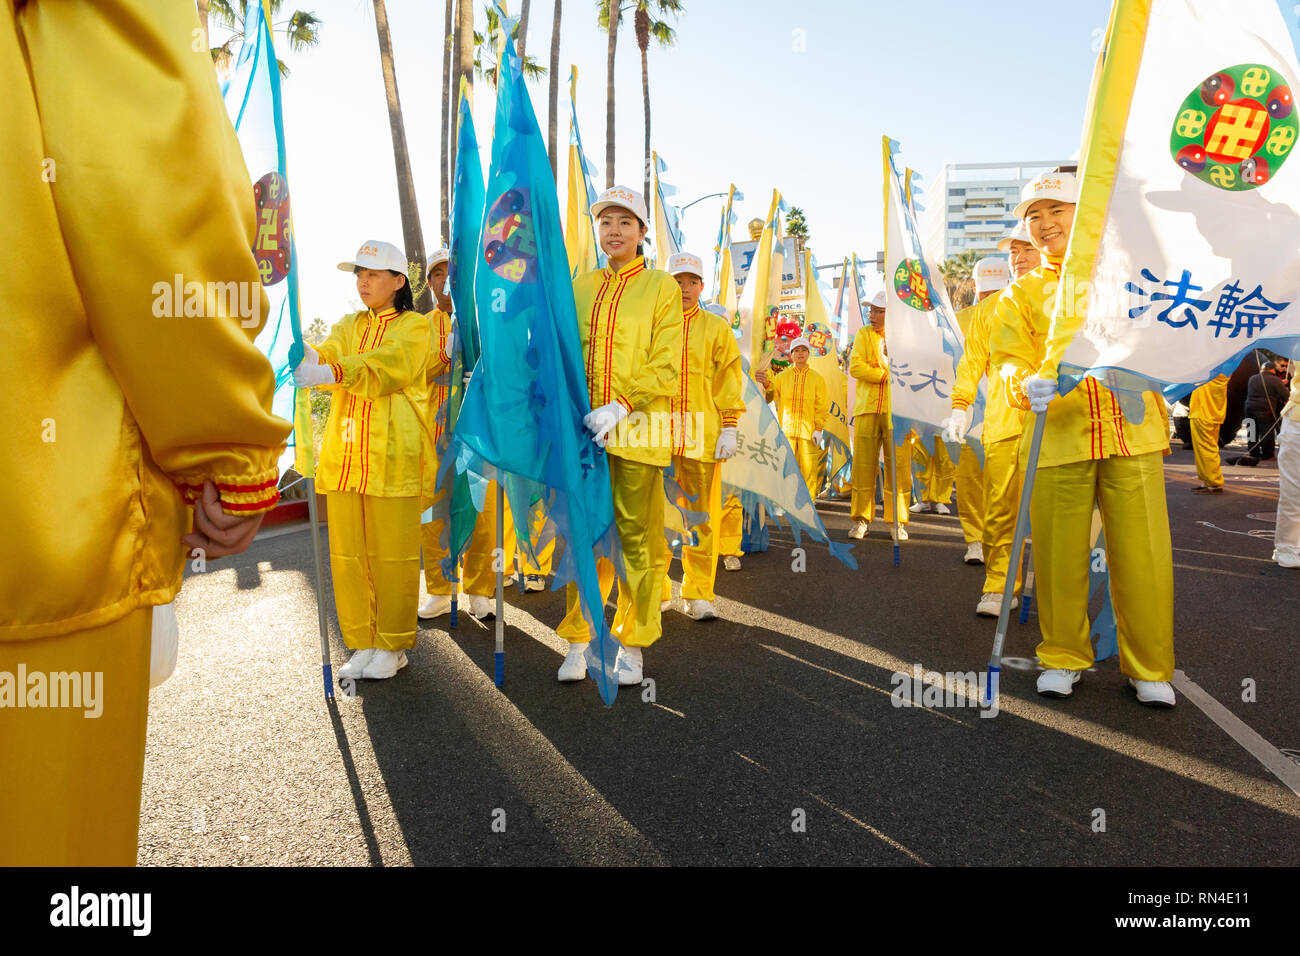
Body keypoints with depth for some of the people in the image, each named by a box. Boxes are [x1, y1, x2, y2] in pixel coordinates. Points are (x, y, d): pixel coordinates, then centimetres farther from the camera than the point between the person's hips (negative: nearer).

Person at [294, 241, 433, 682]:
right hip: (343, 455, 5)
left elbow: (388, 365, -16)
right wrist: (305, 361, -25)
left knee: (392, 554, -2)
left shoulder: (414, 326, 4)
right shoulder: (347, 326, 20)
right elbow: (326, 356, 0)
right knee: (347, 553, 6)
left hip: (392, 458, -5)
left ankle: (393, 646, 13)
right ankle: (362, 644, 19)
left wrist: (332, 372, -31)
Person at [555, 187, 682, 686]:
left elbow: (665, 367, -4)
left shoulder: (661, 286, 4)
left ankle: (633, 644, 14)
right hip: (585, 430, 3)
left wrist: (621, 405, -16)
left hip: (635, 430, -3)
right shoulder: (580, 286, 15)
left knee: (636, 535, 2)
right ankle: (578, 638, 17)